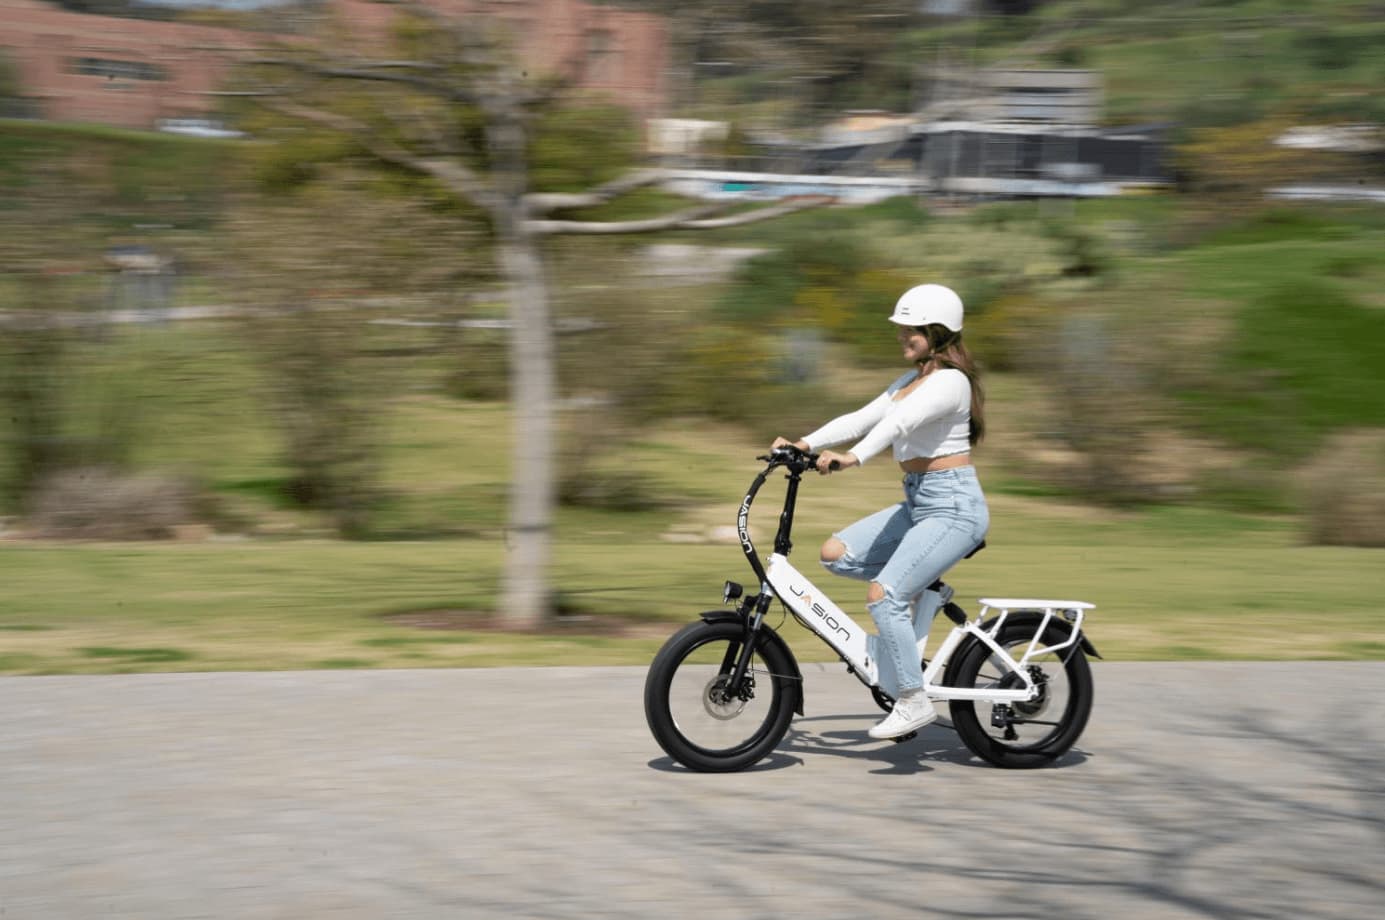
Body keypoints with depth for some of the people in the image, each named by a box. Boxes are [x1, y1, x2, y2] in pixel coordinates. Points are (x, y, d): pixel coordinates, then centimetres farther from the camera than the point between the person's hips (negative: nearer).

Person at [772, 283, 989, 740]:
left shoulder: (950, 380, -13)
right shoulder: (911, 381, 16)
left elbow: (901, 421, -30)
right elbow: (861, 418, 10)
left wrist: (854, 457, -45)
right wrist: (805, 444, -3)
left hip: (953, 507, -9)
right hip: (917, 503, 9)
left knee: (882, 596, -20)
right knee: (835, 554, -2)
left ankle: (914, 700, -10)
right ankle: (919, 585, 11)